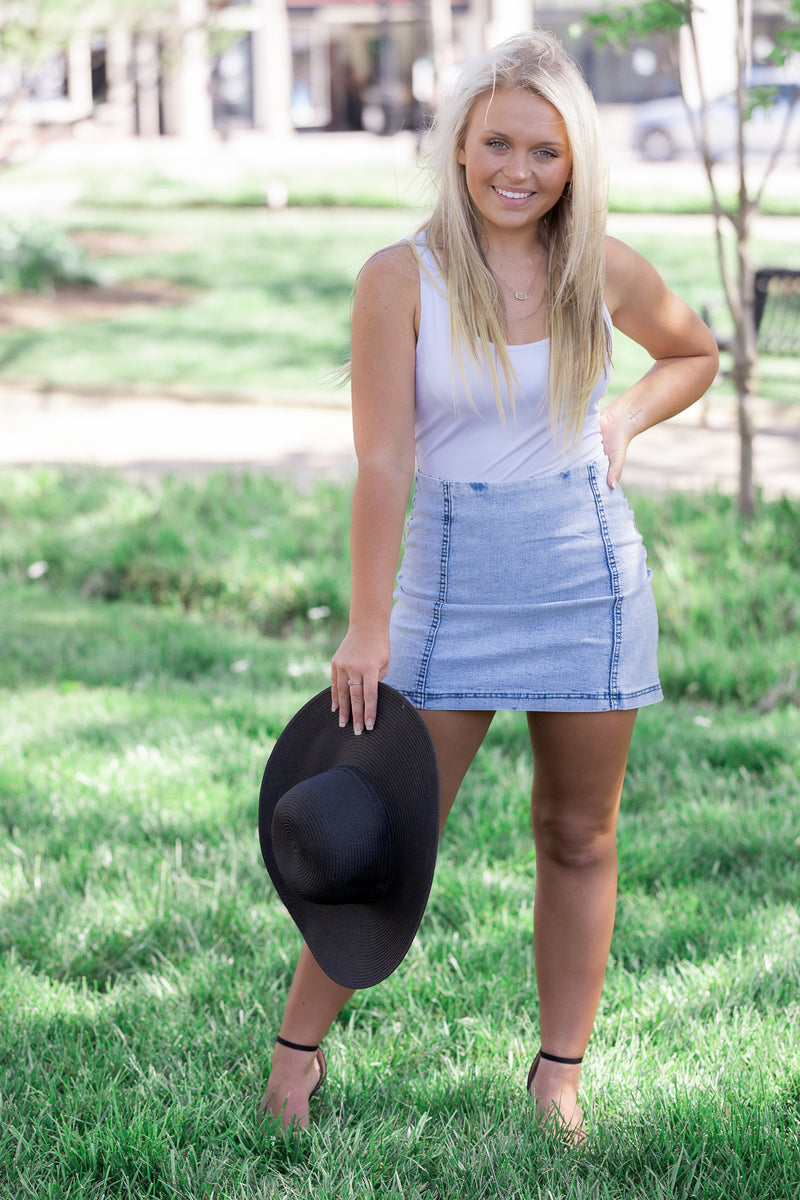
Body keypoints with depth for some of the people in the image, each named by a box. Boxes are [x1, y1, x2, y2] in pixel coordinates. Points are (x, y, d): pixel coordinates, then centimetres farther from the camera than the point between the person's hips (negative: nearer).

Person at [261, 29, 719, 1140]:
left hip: (590, 568, 2)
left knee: (579, 836, 8)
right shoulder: (402, 277, -8)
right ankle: (296, 1048, 16)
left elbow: (695, 354, 20)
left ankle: (559, 1077, 20)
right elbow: (383, 459, -12)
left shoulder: (606, 269, -1)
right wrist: (367, 626, -15)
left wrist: (626, 416, 1)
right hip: (452, 577, -2)